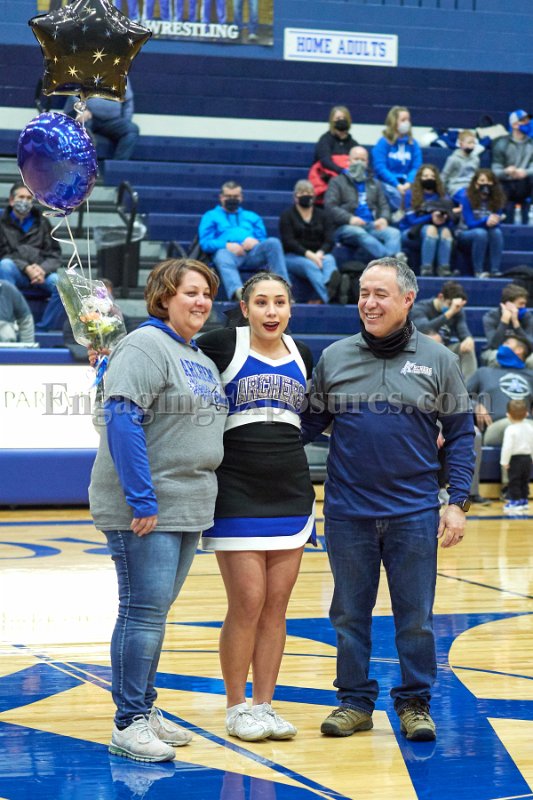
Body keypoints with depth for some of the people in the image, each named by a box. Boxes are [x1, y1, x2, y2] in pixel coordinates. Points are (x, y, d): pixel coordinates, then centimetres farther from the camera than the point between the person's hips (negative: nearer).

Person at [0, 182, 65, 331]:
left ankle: (44, 330, -23)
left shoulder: (42, 223, 17)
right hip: (14, 275, -1)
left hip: (42, 274, 2)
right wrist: (26, 268, -16)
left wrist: (42, 269, -12)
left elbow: (55, 255, 11)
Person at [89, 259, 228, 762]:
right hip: (145, 510, -8)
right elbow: (122, 419, -20)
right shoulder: (146, 346, -11)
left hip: (188, 508, 8)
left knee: (156, 609, 13)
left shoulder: (202, 360, 18)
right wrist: (141, 499, -23)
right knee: (144, 610, -7)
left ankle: (144, 708, 22)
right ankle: (128, 725, -2)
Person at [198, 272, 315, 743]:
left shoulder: (302, 356, 12)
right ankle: (237, 708, 8)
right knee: (247, 604, -5)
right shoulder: (222, 346, -4)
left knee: (276, 606, 6)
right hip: (236, 494, -5)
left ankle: (265, 706, 15)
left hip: (292, 493, 5)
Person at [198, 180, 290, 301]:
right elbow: (205, 243, 10)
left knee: (273, 242, -28)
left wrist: (255, 241, -3)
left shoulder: (252, 217, 35)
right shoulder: (210, 216, 25)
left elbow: (264, 241, 23)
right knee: (222, 255, -41)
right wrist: (227, 245, -9)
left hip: (252, 253, 3)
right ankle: (237, 291, -70)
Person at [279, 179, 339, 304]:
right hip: (293, 256, -3)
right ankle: (328, 297, -68)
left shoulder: (322, 215, 17)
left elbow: (330, 240, 4)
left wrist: (320, 253, -19)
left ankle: (330, 285, -71)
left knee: (329, 260, -33)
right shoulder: (287, 215, 9)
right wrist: (308, 254, -22)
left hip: (318, 255, 3)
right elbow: (288, 242, -5)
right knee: (310, 265, -37)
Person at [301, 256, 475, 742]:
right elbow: (310, 424, 10)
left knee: (416, 616, 5)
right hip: (347, 513, 2)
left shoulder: (438, 361, 1)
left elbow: (460, 434, 3)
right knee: (350, 614, 9)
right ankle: (355, 701, 21)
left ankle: (415, 703, 18)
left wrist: (458, 502, -3)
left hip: (414, 514, -1)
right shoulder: (334, 359, 5)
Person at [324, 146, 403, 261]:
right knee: (359, 233, -39)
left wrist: (384, 218, -4)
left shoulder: (374, 183, 29)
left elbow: (383, 205, 21)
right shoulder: (337, 181, 14)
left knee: (394, 233, -26)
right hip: (346, 227, -4)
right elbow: (330, 205, 0)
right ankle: (393, 259, -56)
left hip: (372, 226, 4)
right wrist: (350, 218, -17)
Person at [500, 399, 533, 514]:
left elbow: (507, 447, -20)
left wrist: (504, 461, -13)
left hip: (515, 459, -7)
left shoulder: (510, 430, -16)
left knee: (514, 482, 0)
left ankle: (515, 502, -2)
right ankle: (524, 501, 22)